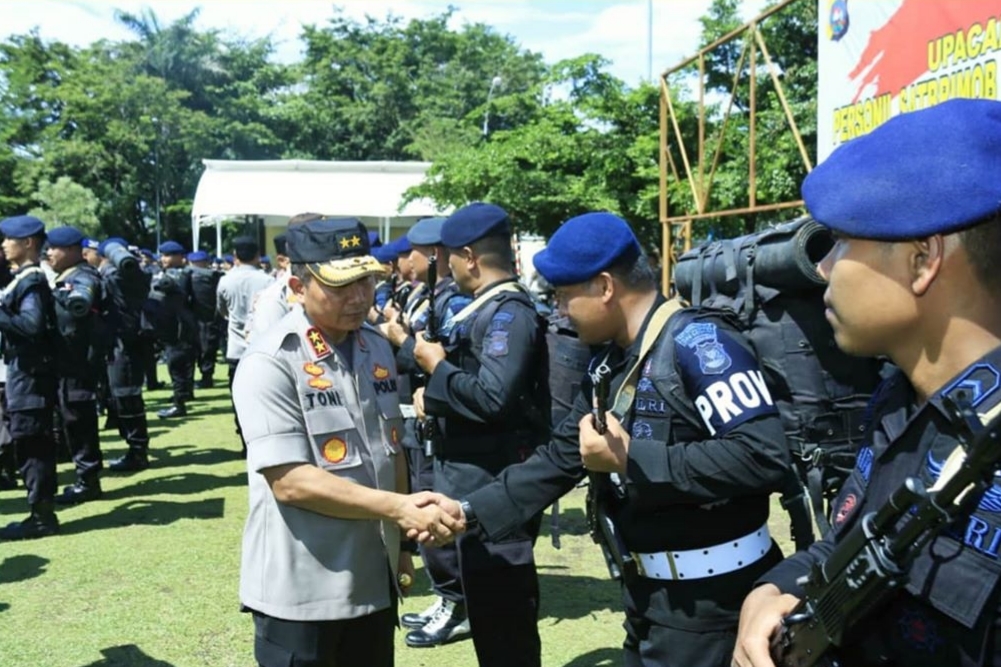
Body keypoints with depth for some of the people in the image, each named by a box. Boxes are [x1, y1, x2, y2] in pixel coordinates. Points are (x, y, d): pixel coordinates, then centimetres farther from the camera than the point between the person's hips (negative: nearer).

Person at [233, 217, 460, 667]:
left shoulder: (377, 349, 7)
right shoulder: (270, 363, -17)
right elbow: (289, 482, -23)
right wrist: (398, 508, -25)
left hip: (373, 578, 7)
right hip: (301, 589, -6)